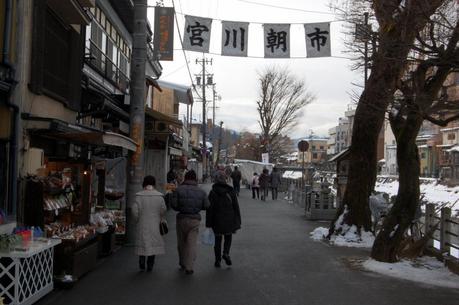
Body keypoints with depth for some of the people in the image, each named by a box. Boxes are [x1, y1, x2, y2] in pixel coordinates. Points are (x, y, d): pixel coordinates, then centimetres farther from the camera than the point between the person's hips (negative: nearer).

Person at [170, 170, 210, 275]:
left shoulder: (179, 189, -7)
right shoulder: (201, 192, -2)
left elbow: (173, 204, -12)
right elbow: (206, 205, 0)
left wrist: (181, 209, 7)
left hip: (182, 218, 0)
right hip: (195, 219, 0)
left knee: (181, 242, 17)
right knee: (192, 243, 2)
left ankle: (182, 263, 31)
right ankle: (189, 267, -3)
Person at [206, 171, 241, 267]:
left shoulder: (212, 192, -6)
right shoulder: (231, 191, -4)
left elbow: (209, 209, -6)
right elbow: (236, 208, -3)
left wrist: (208, 224, -1)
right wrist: (237, 223, 4)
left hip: (217, 221, 0)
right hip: (229, 220, 1)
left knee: (218, 240, 12)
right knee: (228, 237, 20)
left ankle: (218, 261, 15)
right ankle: (226, 253, -2)